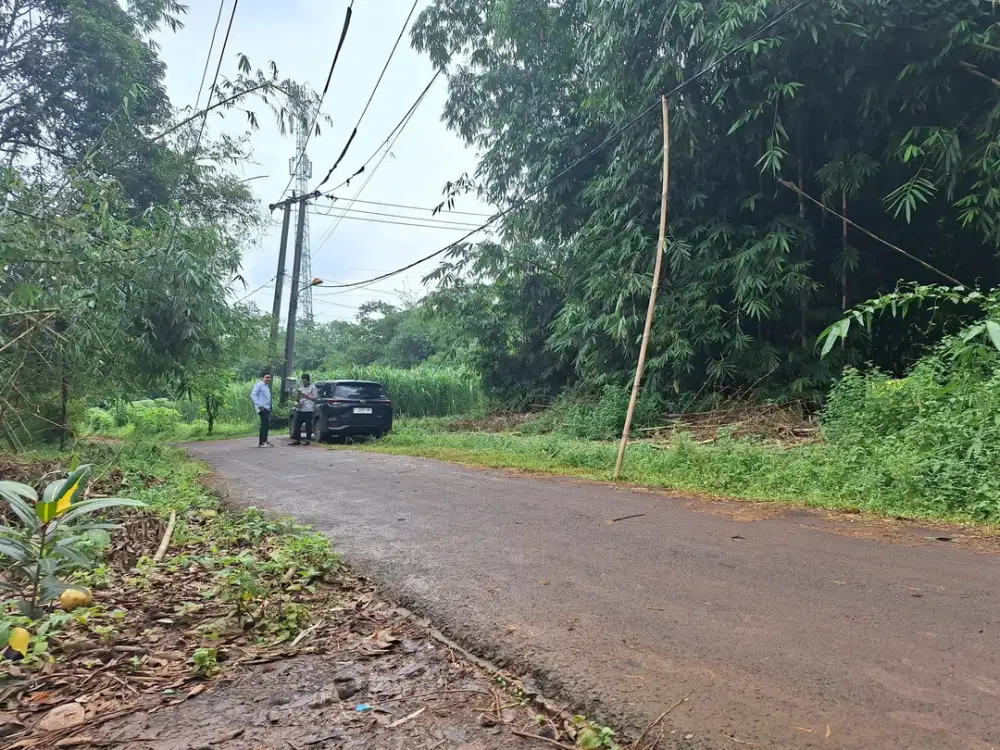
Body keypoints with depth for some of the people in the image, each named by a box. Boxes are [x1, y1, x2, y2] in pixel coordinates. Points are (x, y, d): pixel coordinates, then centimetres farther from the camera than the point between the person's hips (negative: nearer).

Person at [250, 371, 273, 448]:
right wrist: (259, 405, -23)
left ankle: (264, 441, 21)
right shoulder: (259, 385, -10)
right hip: (262, 409, -10)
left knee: (266, 425, 13)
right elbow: (253, 395, -19)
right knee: (265, 424, -13)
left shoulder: (266, 386, 20)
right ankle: (262, 442, -12)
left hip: (267, 408, 10)